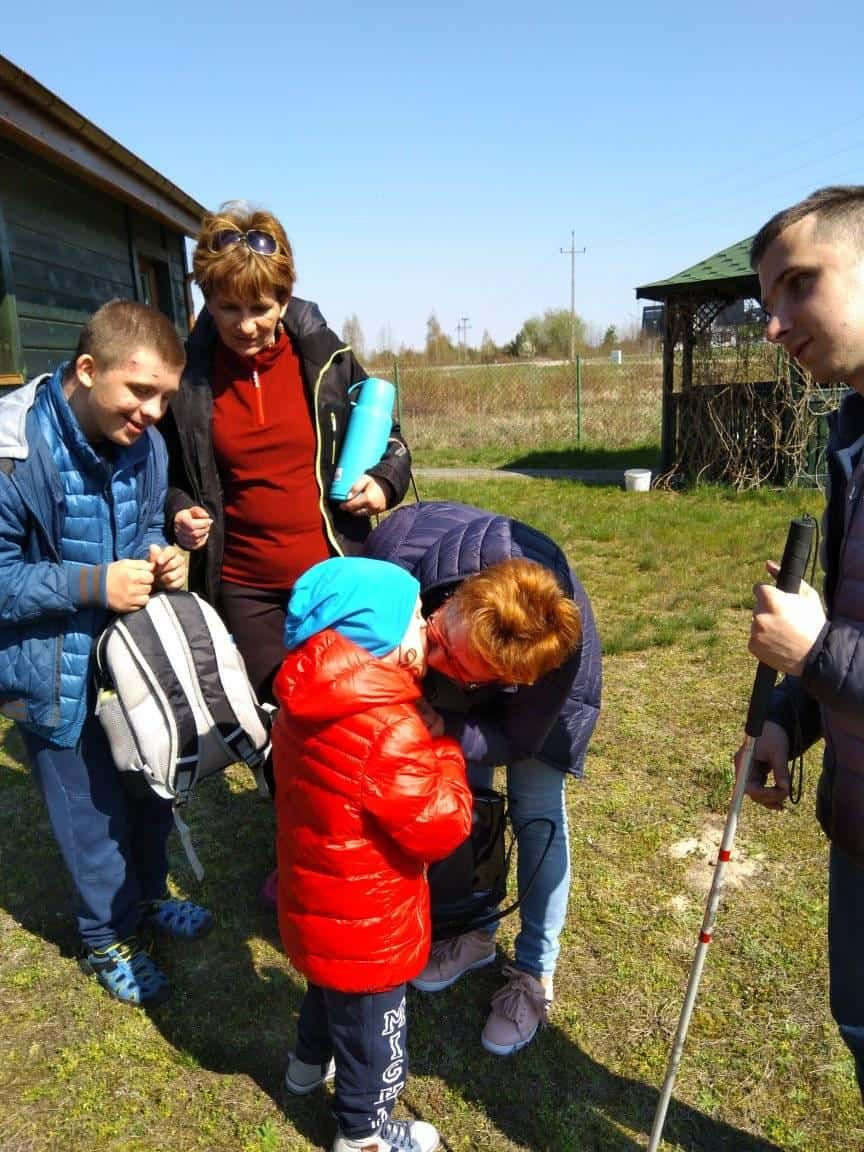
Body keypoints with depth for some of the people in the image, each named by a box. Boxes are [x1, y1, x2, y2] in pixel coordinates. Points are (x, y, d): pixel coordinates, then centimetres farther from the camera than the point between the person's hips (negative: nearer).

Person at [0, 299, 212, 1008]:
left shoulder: (144, 443, -5)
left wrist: (158, 556, -12)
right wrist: (93, 584, -27)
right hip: (58, 674, -6)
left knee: (153, 789, 22)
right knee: (93, 815, 11)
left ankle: (148, 897, 49)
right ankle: (109, 937, 38)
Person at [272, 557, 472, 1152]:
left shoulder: (310, 702, -7)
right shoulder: (389, 731, -35)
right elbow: (441, 828, -26)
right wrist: (444, 752, -13)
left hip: (317, 902, 8)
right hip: (364, 921, -8)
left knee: (332, 991, 35)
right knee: (372, 1025, 19)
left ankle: (312, 1061, 60)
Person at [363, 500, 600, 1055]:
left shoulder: (563, 649, -45)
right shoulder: (403, 542, -42)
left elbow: (516, 739, -27)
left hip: (541, 683, -3)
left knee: (536, 810, -2)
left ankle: (536, 976, 18)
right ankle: (475, 932, 32)